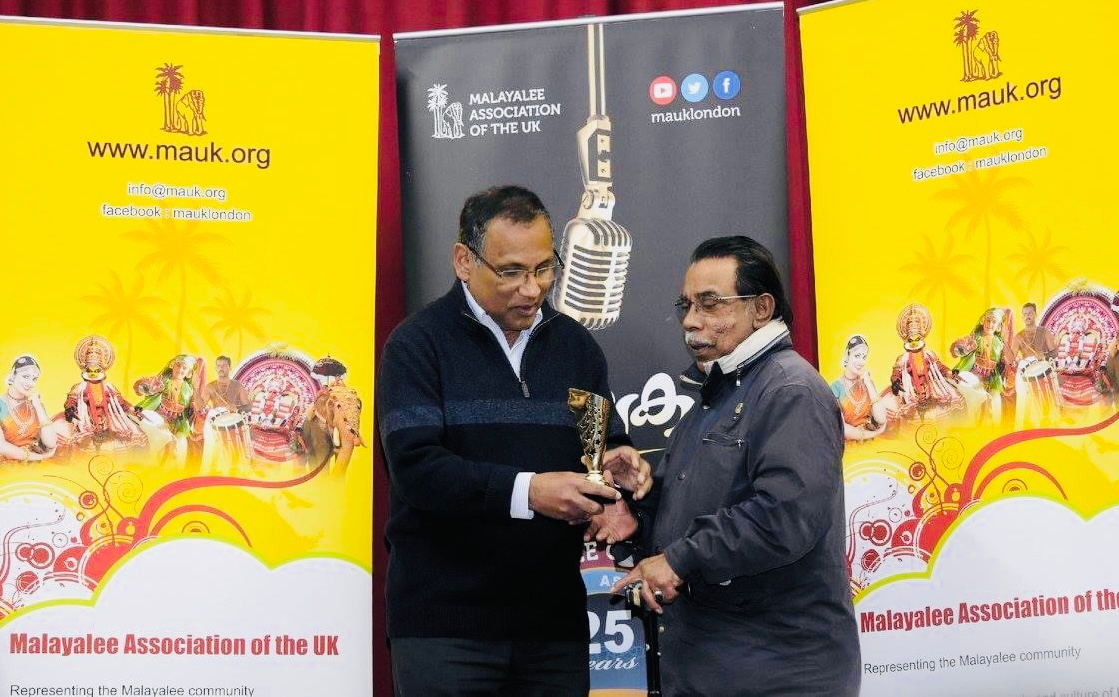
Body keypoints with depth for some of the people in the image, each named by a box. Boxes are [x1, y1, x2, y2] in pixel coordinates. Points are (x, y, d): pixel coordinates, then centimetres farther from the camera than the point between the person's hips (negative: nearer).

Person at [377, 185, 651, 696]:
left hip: (555, 620, 5)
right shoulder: (419, 344, -4)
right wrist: (526, 491, -27)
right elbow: (416, 467, -15)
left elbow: (607, 444, 19)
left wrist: (615, 464, -6)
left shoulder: (576, 346, 13)